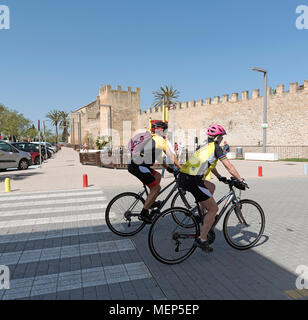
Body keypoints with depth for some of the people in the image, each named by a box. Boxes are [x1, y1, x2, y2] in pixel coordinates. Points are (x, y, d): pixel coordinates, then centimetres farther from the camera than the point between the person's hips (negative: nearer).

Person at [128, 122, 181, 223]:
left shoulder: (150, 139, 23)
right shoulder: (163, 141, -2)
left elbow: (157, 155, 31)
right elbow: (173, 157, 4)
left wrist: (167, 167, 35)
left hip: (134, 164, 9)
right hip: (138, 166, -9)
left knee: (158, 176, 22)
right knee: (156, 188, 1)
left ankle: (151, 202, 26)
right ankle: (144, 213, 5)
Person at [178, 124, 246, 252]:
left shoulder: (205, 146, 26)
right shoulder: (216, 147, 2)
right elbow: (229, 167, 1)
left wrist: (220, 177, 46)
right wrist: (241, 180, 10)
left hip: (183, 176, 9)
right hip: (191, 180, -8)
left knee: (211, 187, 30)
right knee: (214, 209, 5)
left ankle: (200, 215, 27)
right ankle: (202, 240, 4)